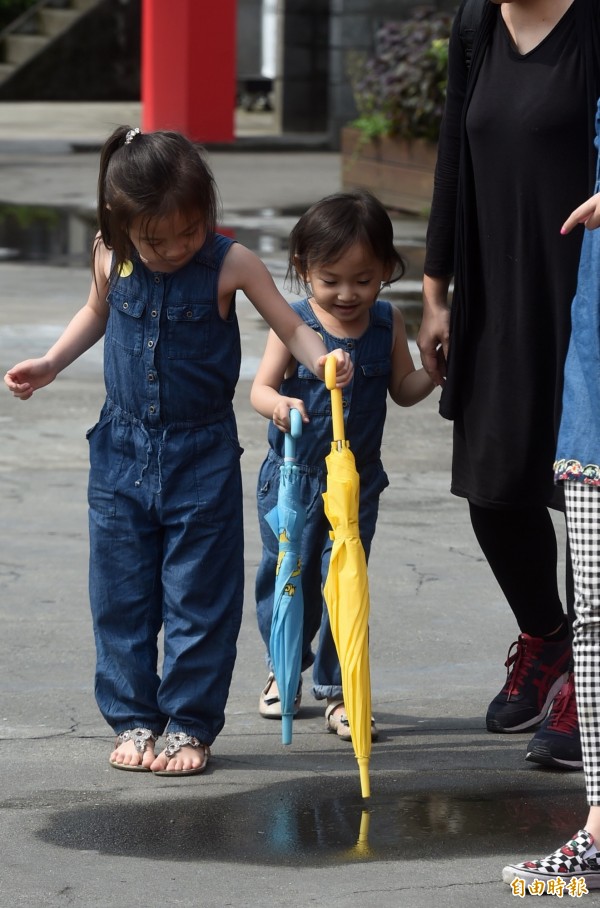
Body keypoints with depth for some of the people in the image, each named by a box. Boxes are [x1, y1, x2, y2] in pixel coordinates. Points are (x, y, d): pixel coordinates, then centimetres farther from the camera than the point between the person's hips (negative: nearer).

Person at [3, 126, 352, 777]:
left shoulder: (230, 265, -14)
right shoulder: (110, 258, -5)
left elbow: (291, 326, -9)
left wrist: (322, 360, -29)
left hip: (202, 455, -3)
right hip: (122, 449, 3)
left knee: (199, 596, 2)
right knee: (121, 594, 8)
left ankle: (190, 724, 12)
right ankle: (133, 718, 19)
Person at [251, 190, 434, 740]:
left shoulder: (388, 324, -2)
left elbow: (402, 389, 8)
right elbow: (261, 387, -15)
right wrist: (278, 404, -38)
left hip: (358, 480, 1)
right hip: (293, 474, -1)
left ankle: (337, 688, 10)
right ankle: (285, 668, 32)